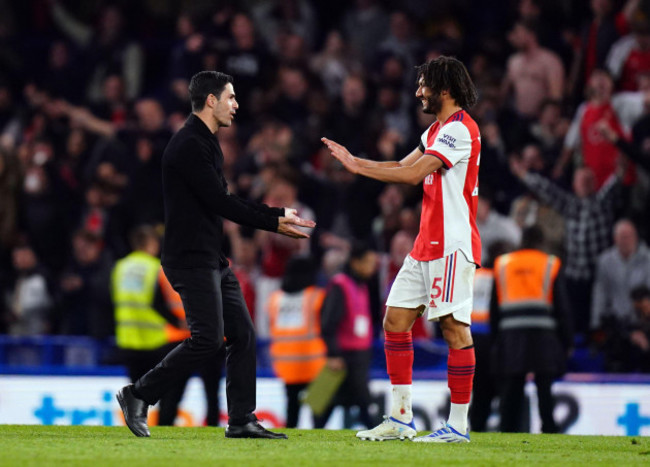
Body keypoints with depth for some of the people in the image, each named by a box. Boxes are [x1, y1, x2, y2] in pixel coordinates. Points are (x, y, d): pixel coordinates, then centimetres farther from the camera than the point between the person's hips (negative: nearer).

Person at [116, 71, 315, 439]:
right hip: (191, 257, -10)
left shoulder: (206, 143, 17)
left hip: (213, 260, 10)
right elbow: (220, 203, -19)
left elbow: (226, 199, 20)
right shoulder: (189, 145, -15)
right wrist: (273, 224, -12)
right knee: (209, 339, -15)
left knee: (243, 335, 6)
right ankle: (139, 396, -4)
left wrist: (278, 214, 11)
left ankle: (242, 420, 8)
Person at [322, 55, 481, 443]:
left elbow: (414, 173, -19)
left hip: (453, 246, -10)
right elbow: (404, 167, 17)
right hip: (426, 246, 10)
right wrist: (355, 162, 6)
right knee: (396, 319, 7)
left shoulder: (460, 128, -13)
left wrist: (358, 166, -12)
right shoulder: (438, 130, 20)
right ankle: (402, 419, 9)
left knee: (454, 327, -9)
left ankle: (458, 425, -6)